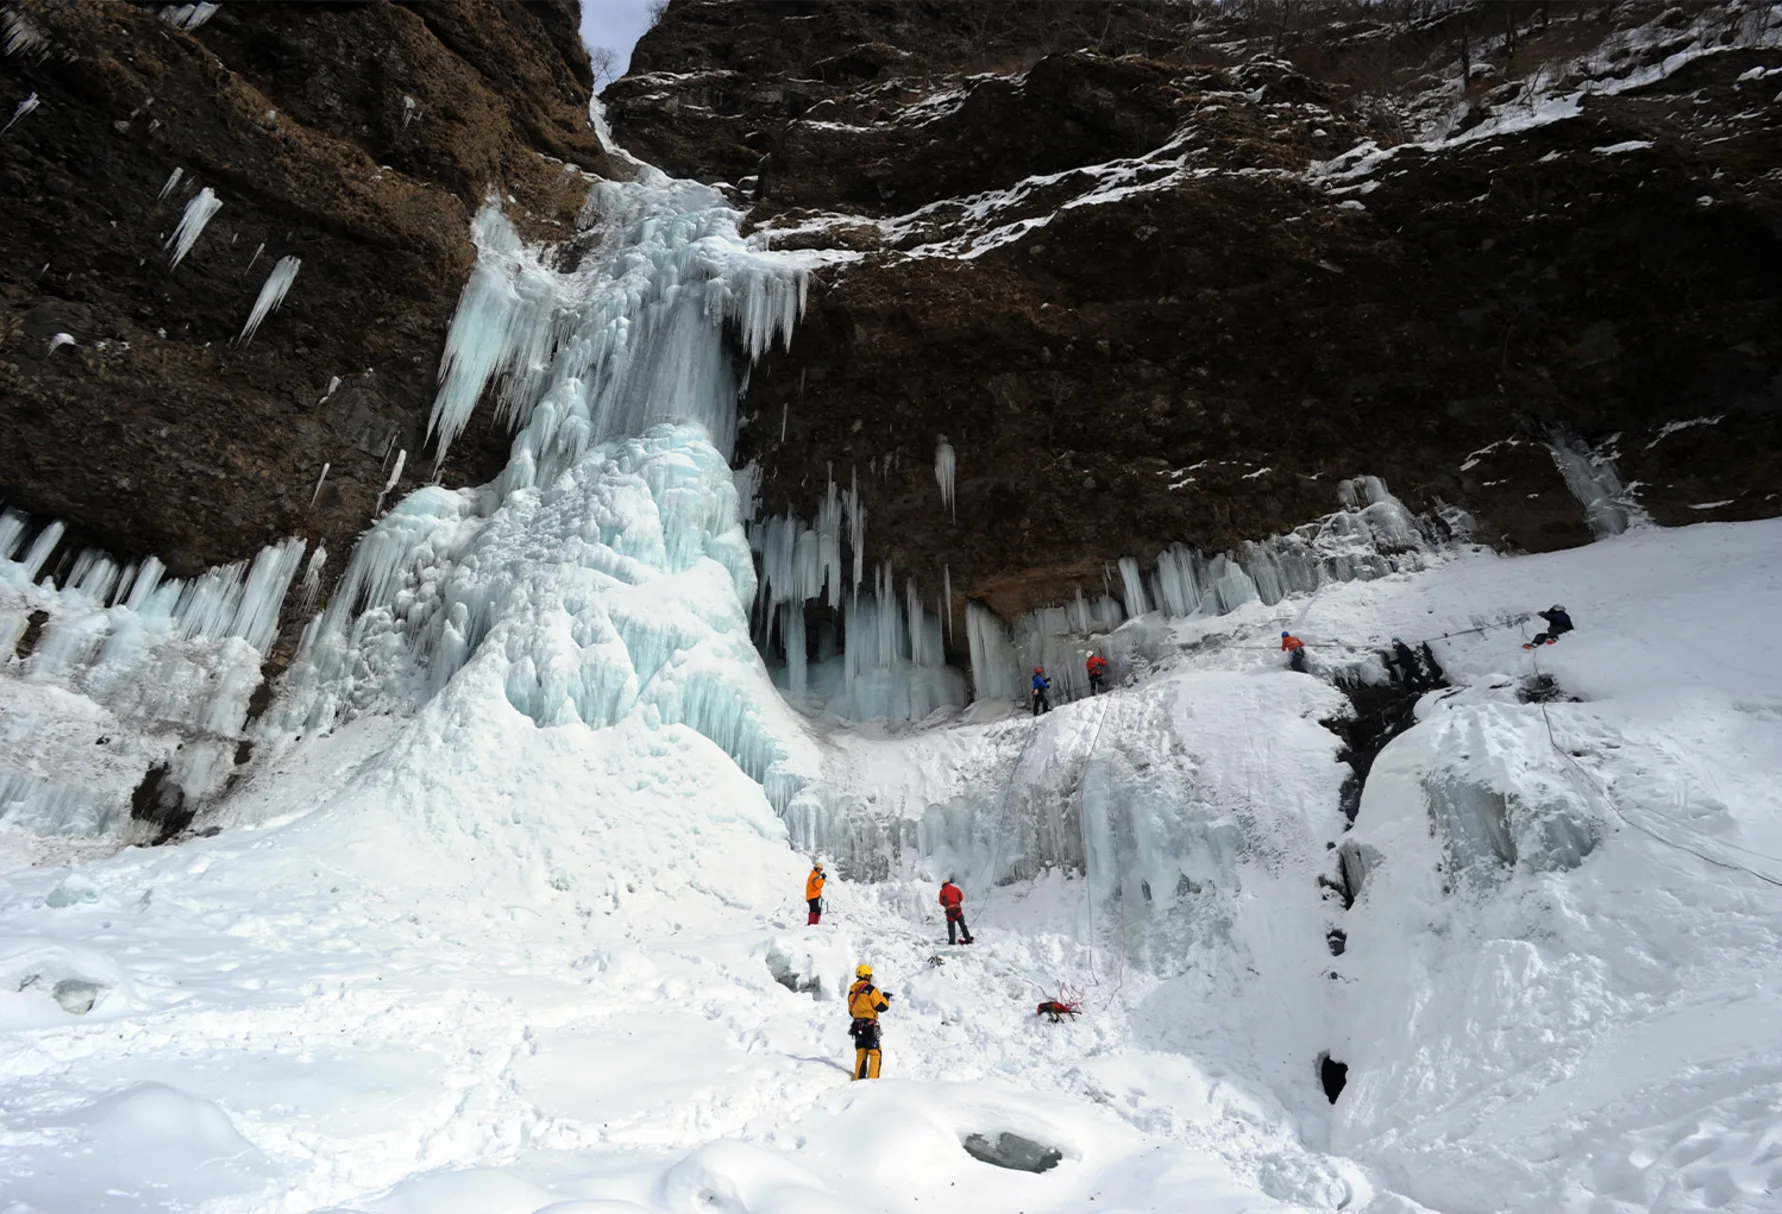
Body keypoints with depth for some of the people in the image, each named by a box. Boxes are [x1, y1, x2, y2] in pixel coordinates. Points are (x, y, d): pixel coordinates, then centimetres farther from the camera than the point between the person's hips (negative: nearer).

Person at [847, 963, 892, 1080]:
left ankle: (859, 1079, 11)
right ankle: (872, 1079, -6)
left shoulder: (852, 991, 9)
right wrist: (886, 998, 7)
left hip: (857, 1026, 7)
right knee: (875, 1054, 0)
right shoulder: (871, 989, -13)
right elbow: (882, 1006, -12)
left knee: (860, 1055, 13)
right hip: (870, 1026, -7)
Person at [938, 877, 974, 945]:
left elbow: (941, 902, 6)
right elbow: (961, 897, 20)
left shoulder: (942, 891, 7)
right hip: (957, 908, 2)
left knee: (951, 926, 2)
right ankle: (968, 939, 4)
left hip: (949, 909, -2)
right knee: (962, 925, 8)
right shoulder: (956, 889, 14)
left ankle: (952, 941, -9)